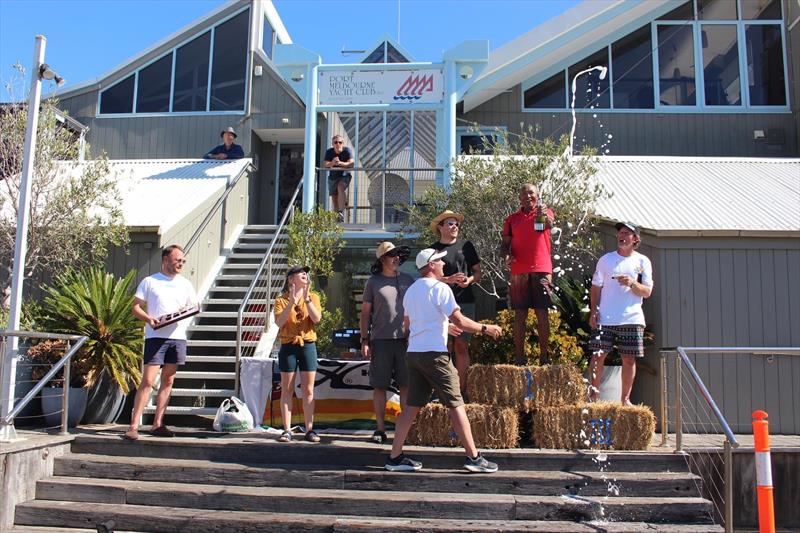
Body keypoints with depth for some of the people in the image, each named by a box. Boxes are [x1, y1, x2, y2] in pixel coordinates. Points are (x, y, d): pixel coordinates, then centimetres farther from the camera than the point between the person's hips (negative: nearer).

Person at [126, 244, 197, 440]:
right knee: (148, 381, -9)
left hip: (178, 337, 4)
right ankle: (134, 425, -6)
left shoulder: (185, 284, 14)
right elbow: (136, 308, 2)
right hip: (155, 336, -4)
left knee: (168, 381, 7)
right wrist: (148, 319, -16)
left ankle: (158, 424, 15)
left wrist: (187, 311, -5)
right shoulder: (149, 282, 4)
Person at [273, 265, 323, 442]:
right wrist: (292, 302, -18)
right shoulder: (281, 300, 4)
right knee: (287, 390, 2)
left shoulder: (312, 297, 8)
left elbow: (317, 318, -8)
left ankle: (309, 429, 6)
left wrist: (306, 298, -16)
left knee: (308, 391, 2)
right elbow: (279, 322, -11)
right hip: (288, 347, -1)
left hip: (308, 346, 1)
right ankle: (287, 430, 6)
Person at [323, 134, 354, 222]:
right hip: (332, 177, 4)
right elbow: (326, 165, -18)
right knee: (334, 199, 7)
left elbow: (351, 164, -25)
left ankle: (341, 212, -39)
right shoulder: (329, 152, -8)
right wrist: (332, 163, -41)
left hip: (344, 176, -3)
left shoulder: (347, 151, -13)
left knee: (340, 187, -33)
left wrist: (340, 163, -41)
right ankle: (337, 218, 21)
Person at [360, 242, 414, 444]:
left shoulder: (408, 281, 11)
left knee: (406, 386, 2)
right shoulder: (373, 282, 5)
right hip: (381, 341, -2)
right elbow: (365, 313, 6)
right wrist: (365, 340, 0)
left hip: (406, 340, 2)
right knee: (379, 386, 2)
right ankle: (380, 429, 10)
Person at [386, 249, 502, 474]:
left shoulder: (411, 290, 16)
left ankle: (395, 457, 9)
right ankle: (473, 457, 4)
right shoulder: (440, 288, -8)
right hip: (434, 354, -8)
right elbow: (460, 321, -14)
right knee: (456, 404, -1)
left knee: (411, 406, 9)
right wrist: (485, 328, 0)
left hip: (413, 353, 8)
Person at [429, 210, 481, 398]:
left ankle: (462, 390, 3)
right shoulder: (433, 249, 6)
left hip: (465, 302, 1)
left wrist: (469, 280, -8)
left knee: (461, 346, 0)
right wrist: (449, 279, -14)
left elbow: (478, 273, 14)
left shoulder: (466, 246, 12)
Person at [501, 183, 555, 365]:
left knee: (542, 313, 1)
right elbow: (505, 243, 12)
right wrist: (507, 256, -10)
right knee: (519, 315, 3)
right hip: (519, 272, 2)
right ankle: (519, 357, 6)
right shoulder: (512, 219, 12)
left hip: (541, 270, -2)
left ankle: (544, 356, 8)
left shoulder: (545, 212, 5)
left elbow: (549, 224, -18)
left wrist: (544, 216, -40)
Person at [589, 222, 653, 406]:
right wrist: (593, 311, 0)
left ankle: (625, 398, 15)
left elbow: (647, 292, 2)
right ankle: (593, 394, 8)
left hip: (632, 319, 0)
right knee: (598, 356, -2)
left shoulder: (642, 261, 6)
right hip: (605, 319, 0)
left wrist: (632, 283, -17)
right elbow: (596, 287, 10)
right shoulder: (606, 259, 8)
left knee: (629, 359, 3)